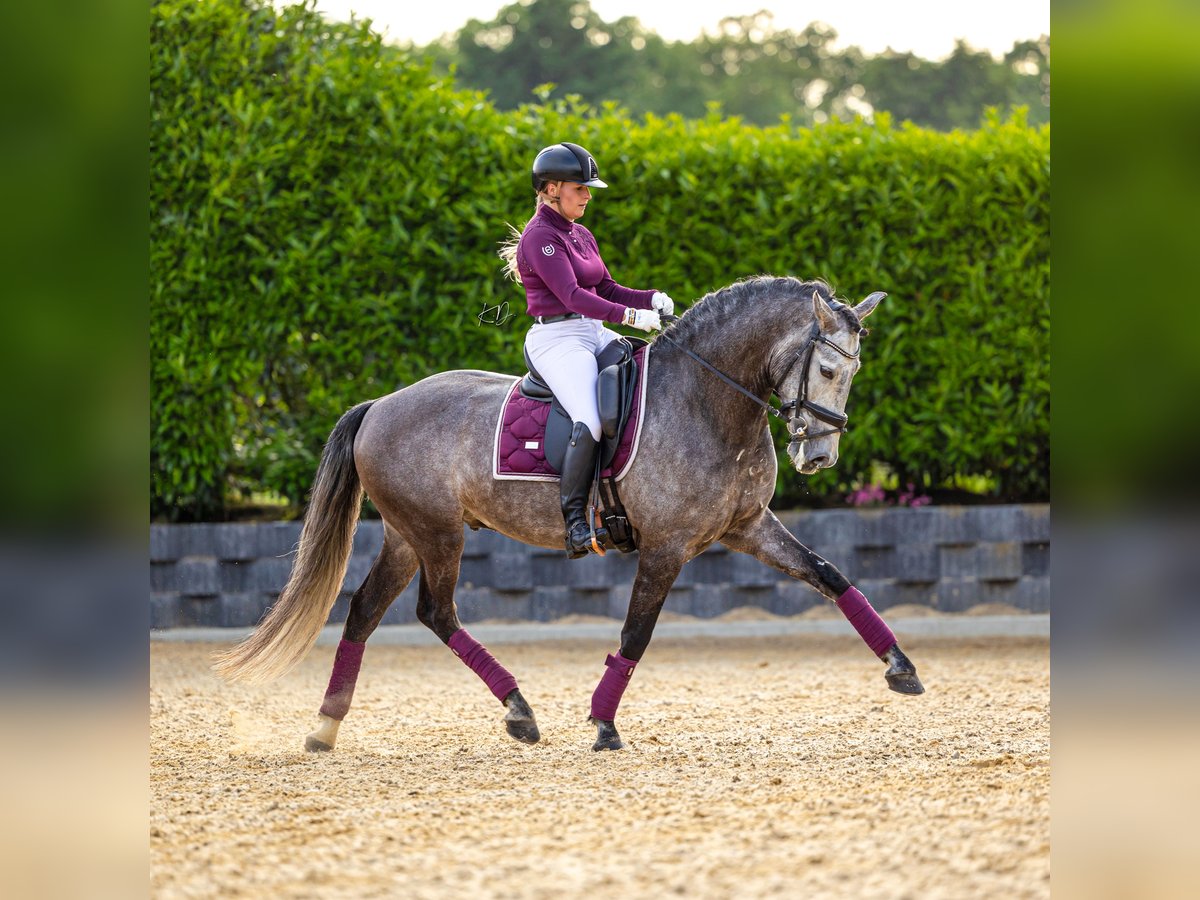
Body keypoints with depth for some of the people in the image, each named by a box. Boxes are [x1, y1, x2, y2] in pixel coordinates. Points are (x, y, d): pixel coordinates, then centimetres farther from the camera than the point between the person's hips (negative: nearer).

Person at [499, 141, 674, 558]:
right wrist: (629, 316, -26)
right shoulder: (540, 236, -10)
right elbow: (571, 294, -19)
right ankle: (574, 520, -20)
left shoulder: (582, 236, 18)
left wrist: (651, 299, 0)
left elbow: (606, 288, 18)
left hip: (595, 334, 9)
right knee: (590, 422, -28)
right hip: (558, 339, -9)